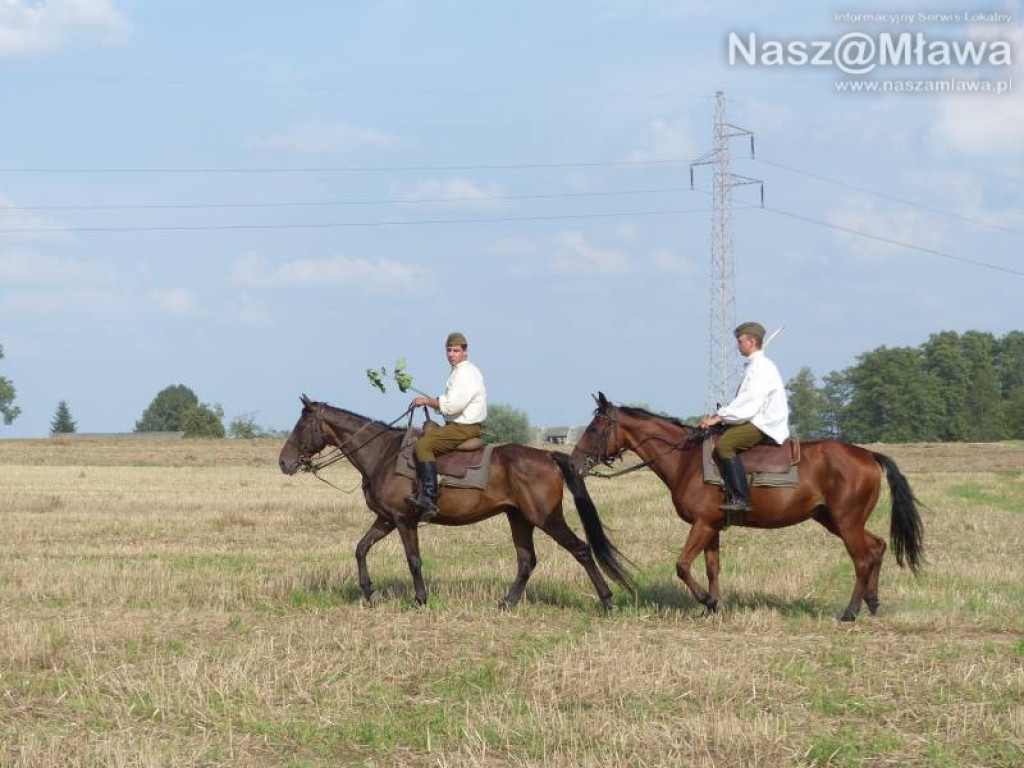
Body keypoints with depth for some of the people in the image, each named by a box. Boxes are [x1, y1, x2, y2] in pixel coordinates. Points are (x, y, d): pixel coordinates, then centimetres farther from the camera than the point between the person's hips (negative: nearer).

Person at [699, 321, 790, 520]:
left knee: (724, 443, -26)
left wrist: (719, 417, -21)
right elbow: (744, 401, 21)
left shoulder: (761, 368, -13)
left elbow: (749, 402, -21)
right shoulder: (753, 366, 20)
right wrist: (720, 415, 8)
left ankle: (740, 498, -31)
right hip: (757, 422, 11)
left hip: (765, 426, -11)